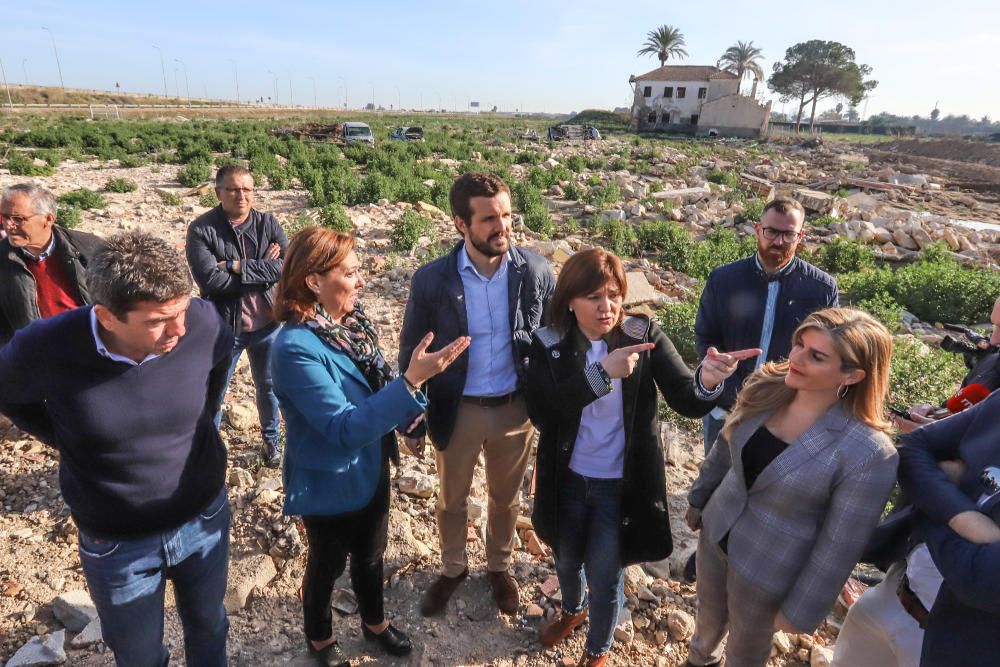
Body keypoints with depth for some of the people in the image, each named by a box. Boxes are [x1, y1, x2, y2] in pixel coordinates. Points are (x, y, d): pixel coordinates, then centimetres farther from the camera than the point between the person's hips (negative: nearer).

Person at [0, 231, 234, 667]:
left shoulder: (203, 324, -24)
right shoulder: (46, 349, -26)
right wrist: (70, 442, -4)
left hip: (205, 519, 1)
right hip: (116, 544, -1)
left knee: (208, 630, 26)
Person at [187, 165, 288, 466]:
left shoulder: (267, 223, -4)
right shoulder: (202, 229, -13)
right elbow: (210, 281, -23)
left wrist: (237, 267, -21)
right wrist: (263, 269, -18)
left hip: (266, 324, 3)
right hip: (223, 327, -2)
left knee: (268, 388, 20)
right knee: (213, 393, 15)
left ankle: (271, 440, 43)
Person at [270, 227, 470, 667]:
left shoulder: (351, 319, -7)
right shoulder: (295, 348, -31)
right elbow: (344, 428, -34)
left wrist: (403, 414, -5)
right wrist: (412, 381, -40)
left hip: (371, 470, 6)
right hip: (330, 484, -6)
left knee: (371, 555, 27)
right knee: (327, 565, 21)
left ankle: (374, 622, 54)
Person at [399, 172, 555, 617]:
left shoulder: (535, 271, -13)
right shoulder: (431, 280, -16)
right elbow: (410, 355, -6)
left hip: (516, 409, 1)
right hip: (458, 411, -1)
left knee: (505, 498, 23)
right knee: (452, 500, 21)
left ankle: (499, 567, 51)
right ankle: (452, 569, 50)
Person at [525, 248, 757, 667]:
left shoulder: (644, 337, -14)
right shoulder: (549, 344, -13)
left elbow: (688, 402, -21)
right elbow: (540, 412, -25)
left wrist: (707, 381, -44)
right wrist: (602, 372, -34)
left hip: (622, 486, -2)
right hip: (567, 481, 2)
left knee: (605, 577, 15)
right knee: (567, 560, 26)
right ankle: (573, 609, 61)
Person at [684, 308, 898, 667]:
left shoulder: (868, 453, -29)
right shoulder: (765, 386, -14)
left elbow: (839, 547, -19)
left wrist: (799, 610, -9)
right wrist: (698, 500, 13)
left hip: (769, 571, -4)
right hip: (715, 533, 5)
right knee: (708, 617, 32)